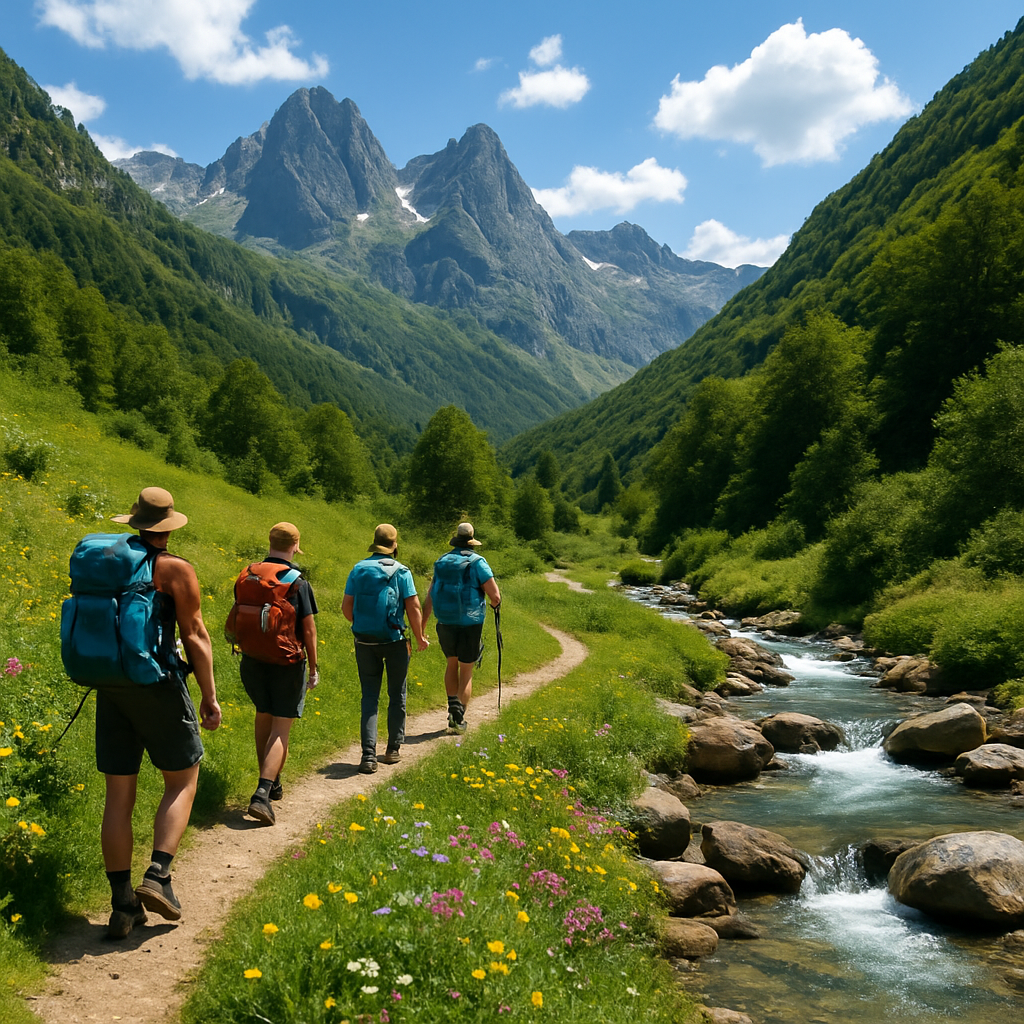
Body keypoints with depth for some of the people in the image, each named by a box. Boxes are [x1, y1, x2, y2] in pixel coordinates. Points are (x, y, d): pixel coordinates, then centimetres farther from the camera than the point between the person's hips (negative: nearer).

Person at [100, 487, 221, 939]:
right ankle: (157, 876, -3)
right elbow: (195, 636, -10)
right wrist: (210, 697, -5)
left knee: (119, 796, 9)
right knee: (182, 782, 12)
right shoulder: (175, 569, -9)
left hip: (110, 688, 5)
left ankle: (122, 903, 11)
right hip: (157, 685, -5)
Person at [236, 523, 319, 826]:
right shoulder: (298, 583, -12)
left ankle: (270, 782, 33)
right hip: (288, 664, -4)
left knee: (263, 716, 24)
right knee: (280, 730, -1)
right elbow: (308, 630, -10)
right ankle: (262, 794, -14)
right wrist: (313, 668, 0)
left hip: (253, 661, 5)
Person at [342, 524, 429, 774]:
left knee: (369, 697, 5)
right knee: (397, 695, 15)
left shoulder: (358, 569, 2)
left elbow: (347, 608, 3)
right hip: (394, 641, -2)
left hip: (364, 641, 2)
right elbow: (413, 608, -10)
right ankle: (393, 749, 21)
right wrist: (420, 638, 2)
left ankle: (368, 754, -5)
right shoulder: (401, 571, -6)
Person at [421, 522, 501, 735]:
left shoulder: (441, 563, 8)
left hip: (445, 624, 4)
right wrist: (494, 604, 13)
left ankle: (453, 708, 20)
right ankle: (458, 719, 4)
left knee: (452, 663, 27)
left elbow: (429, 599, 8)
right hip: (470, 623, -4)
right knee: (466, 672, 8)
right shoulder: (477, 563, -7)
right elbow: (495, 596, -11)